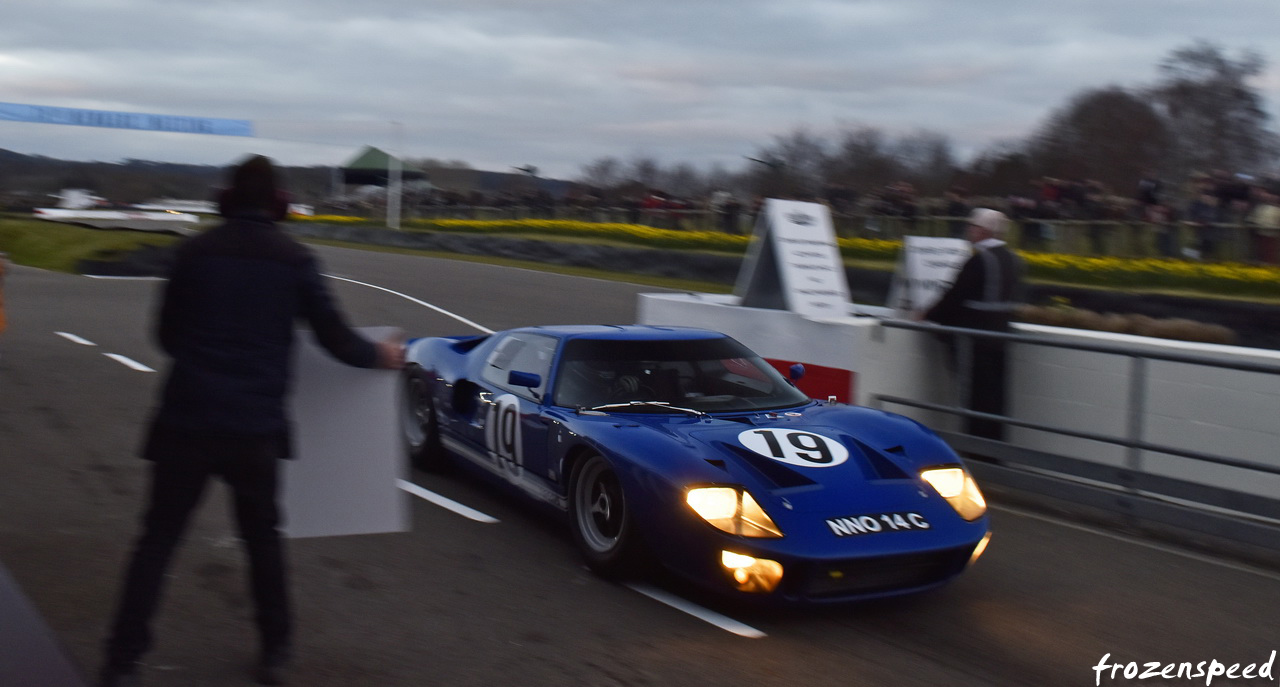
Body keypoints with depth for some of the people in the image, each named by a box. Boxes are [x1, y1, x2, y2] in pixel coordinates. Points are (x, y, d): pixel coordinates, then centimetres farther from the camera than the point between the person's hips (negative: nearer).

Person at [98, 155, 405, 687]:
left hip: (187, 419, 0)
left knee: (158, 538, 9)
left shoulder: (195, 251, 3)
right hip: (255, 424, 0)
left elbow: (168, 334, 10)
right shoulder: (294, 259, 0)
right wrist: (381, 355, 21)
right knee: (262, 537, 18)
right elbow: (334, 337, 3)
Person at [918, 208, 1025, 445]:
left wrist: (928, 316, -2)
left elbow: (956, 295, -15)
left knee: (978, 396, -4)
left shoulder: (979, 260, -17)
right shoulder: (1014, 260, 10)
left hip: (976, 339, -8)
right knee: (994, 394, 12)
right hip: (1000, 333, 8)